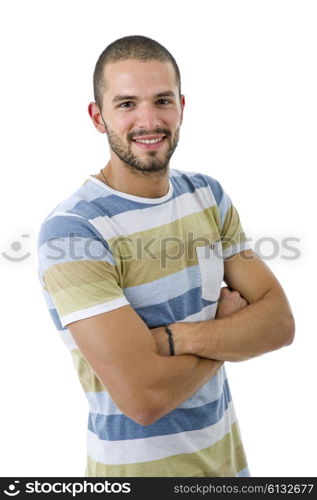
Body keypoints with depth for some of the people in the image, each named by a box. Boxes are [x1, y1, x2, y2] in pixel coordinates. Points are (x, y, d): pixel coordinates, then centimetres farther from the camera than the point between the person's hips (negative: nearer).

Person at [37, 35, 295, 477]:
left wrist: (178, 337, -25)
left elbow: (281, 322, -9)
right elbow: (144, 397, -30)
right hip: (137, 463, -5)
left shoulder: (208, 195, -3)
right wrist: (229, 325, -14)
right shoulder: (70, 231, -23)